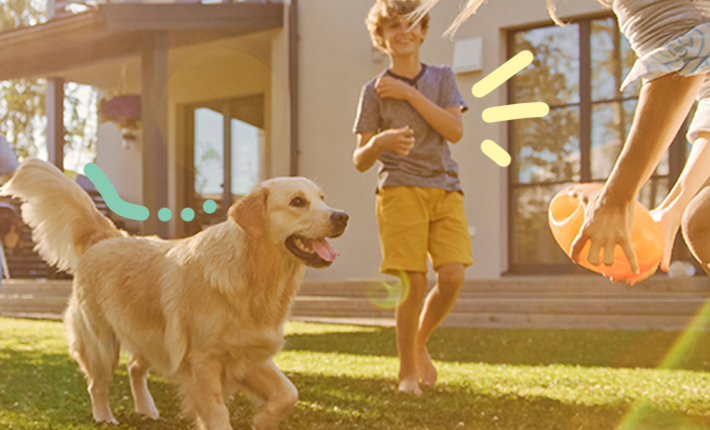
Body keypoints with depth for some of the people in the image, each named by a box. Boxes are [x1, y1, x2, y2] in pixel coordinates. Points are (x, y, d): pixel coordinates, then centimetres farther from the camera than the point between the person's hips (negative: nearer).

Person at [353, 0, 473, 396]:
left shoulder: (443, 77, 13)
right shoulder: (375, 91, 6)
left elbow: (456, 131, -3)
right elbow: (360, 161, 4)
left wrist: (410, 94, -7)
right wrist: (380, 142, -19)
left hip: (446, 189, 3)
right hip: (401, 190, -2)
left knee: (453, 277, -11)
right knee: (414, 282, -11)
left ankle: (420, 343, 17)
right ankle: (407, 369, 8)